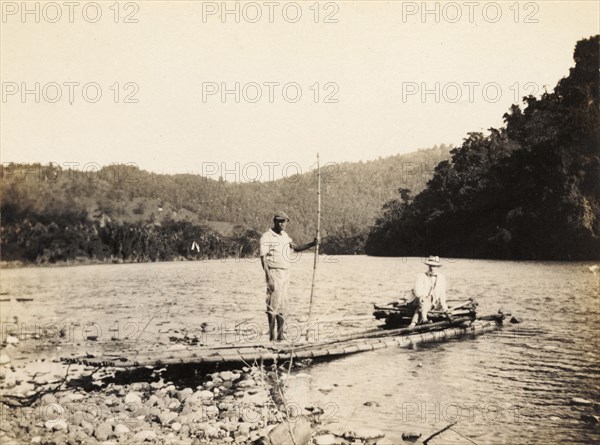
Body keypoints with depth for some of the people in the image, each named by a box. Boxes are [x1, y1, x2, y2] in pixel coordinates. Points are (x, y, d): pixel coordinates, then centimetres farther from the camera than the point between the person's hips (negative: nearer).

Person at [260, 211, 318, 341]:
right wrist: (269, 279, -21)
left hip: (285, 273, 7)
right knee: (273, 304, -7)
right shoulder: (267, 237, -10)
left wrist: (312, 244, 0)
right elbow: (263, 259, -14)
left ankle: (280, 335, 14)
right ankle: (272, 336, -2)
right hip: (274, 273, -7)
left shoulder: (285, 236, 14)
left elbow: (296, 248, 16)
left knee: (281, 305, 9)